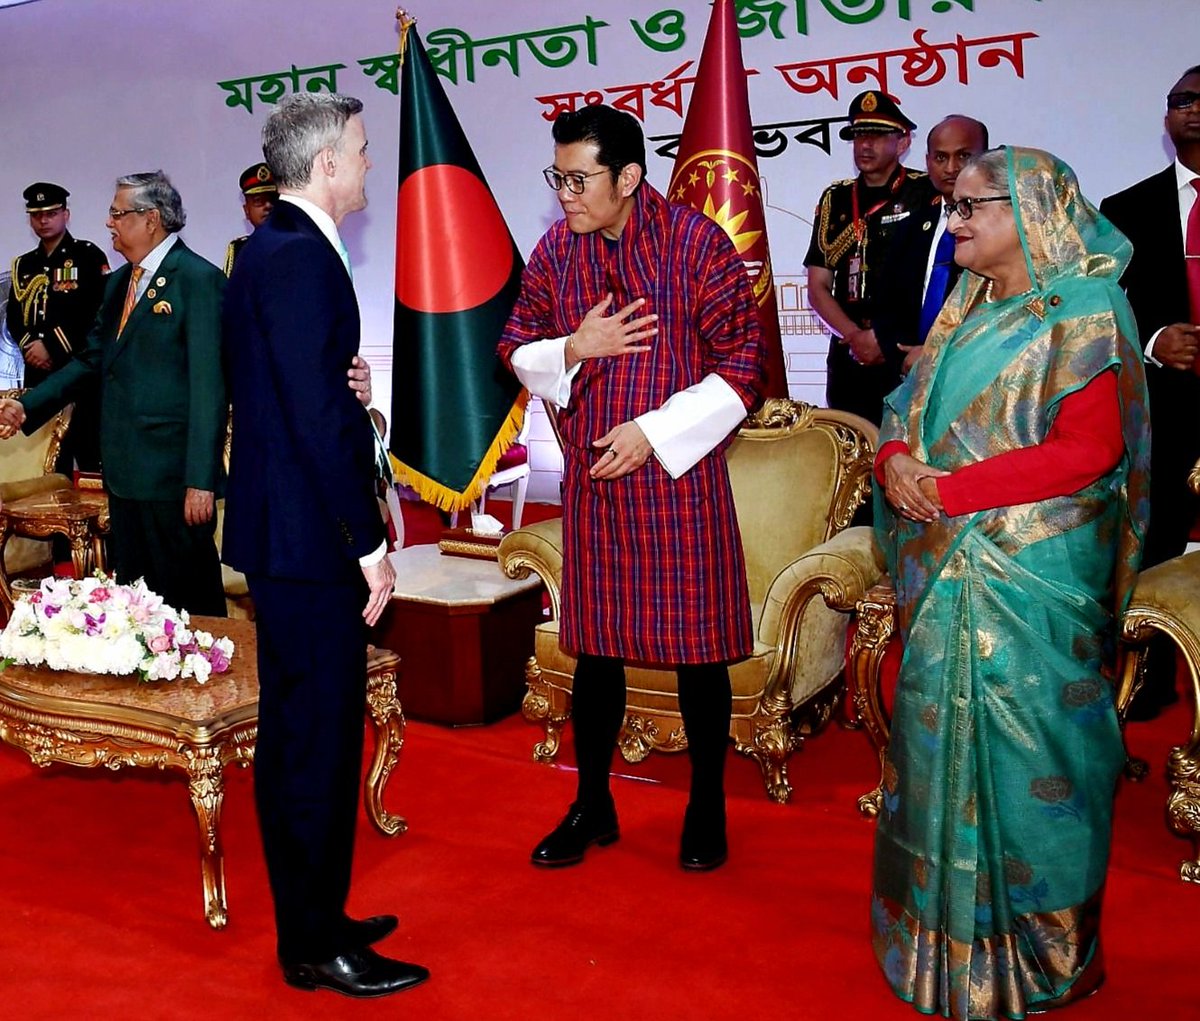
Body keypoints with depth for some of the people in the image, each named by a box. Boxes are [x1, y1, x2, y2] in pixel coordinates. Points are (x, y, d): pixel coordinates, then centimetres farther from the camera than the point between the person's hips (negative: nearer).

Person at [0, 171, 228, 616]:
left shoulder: (198, 279, -11)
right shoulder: (118, 283, 16)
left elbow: (208, 386, -15)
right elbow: (91, 360, 19)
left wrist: (201, 480, -19)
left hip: (173, 475, -8)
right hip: (125, 471, 8)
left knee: (189, 601, 0)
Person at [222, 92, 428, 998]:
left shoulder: (270, 248, 14)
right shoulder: (302, 258, -18)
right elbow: (320, 413, -23)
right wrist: (367, 540, -19)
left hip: (280, 526, 11)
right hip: (309, 539, -11)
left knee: (296, 731, 17)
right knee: (319, 735, 0)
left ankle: (311, 920, 31)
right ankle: (317, 946, 14)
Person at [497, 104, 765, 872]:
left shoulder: (697, 243, -9)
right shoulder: (555, 250, 4)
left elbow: (743, 362, -10)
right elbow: (518, 349, 12)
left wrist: (653, 432, -15)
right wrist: (573, 348, -10)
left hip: (681, 472, -3)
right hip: (591, 476, 4)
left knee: (697, 647, 6)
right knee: (596, 645, 11)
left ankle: (708, 808, 25)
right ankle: (593, 805, 27)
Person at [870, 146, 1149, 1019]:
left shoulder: (1084, 314, -10)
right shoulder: (966, 306, 12)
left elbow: (1087, 449, -19)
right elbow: (911, 401, 13)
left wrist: (953, 489, -21)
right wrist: (897, 460, -10)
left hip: (1033, 572, -7)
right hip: (947, 563, 7)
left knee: (1021, 737, 1)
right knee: (944, 728, 14)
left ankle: (1042, 947, 20)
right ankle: (950, 927, 31)